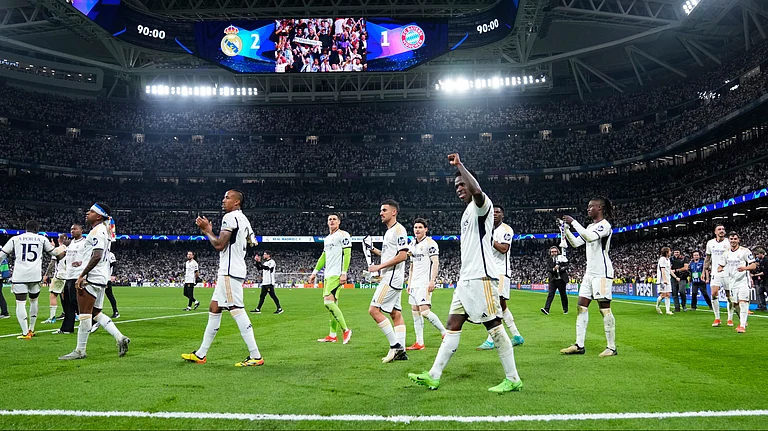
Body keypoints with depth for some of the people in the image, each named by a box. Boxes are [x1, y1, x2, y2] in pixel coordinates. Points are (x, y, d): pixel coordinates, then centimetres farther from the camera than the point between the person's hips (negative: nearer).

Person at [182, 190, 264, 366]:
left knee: (237, 311, -12)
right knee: (214, 309, 14)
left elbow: (219, 245, -17)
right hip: (231, 271, 11)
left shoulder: (230, 217, -12)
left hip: (230, 271, -11)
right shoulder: (244, 219, 17)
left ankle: (255, 356, -11)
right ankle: (201, 354, 22)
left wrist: (206, 230, -1)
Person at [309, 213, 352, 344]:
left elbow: (347, 254, -11)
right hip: (327, 275, 8)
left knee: (328, 302, -17)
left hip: (336, 274, -8)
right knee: (332, 304, 7)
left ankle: (345, 330, -9)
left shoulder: (343, 235, -4)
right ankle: (332, 336, 9)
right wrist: (315, 272, 22)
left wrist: (344, 273, -19)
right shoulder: (327, 238, 21)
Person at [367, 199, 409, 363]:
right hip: (391, 278, 10)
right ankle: (401, 351, 10)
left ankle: (395, 346, -8)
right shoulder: (389, 231, 19)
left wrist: (380, 266, -18)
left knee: (374, 310, -12)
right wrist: (375, 251, 14)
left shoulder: (398, 229, -11)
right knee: (395, 313, 8)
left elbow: (402, 255, -20)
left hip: (392, 277, -10)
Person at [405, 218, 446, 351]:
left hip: (425, 283, -8)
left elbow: (435, 263, -13)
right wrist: (409, 283, 18)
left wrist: (432, 281, -21)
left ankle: (445, 333, 0)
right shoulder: (412, 245, 18)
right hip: (415, 284, 8)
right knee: (415, 312, 5)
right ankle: (419, 343, 7)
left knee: (424, 311, -16)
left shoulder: (430, 243, -6)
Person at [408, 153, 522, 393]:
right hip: (466, 279, 9)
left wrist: (459, 165, -26)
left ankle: (513, 379, 6)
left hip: (482, 278, -9)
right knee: (453, 324, 7)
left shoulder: (481, 205, -6)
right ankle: (433, 376, 9)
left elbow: (477, 191, -33)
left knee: (494, 326, -5)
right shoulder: (467, 213, 22)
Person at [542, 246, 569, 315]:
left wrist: (563, 268, -20)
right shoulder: (549, 260, 5)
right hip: (553, 280, 1)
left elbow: (566, 266, 1)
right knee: (550, 294, -9)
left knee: (563, 295, 8)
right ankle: (546, 309, -18)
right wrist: (554, 269, -27)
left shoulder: (561, 258, 2)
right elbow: (549, 270, -7)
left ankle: (565, 309, 24)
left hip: (561, 280, -1)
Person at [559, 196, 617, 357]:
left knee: (605, 309, -6)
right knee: (582, 306, 4)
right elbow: (576, 243, 17)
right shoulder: (590, 226, 17)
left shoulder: (605, 225, -10)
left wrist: (573, 222, -22)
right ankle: (579, 345, 6)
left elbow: (590, 237, -27)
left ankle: (612, 347, 1)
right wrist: (566, 229, 5)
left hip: (602, 273, -9)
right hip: (589, 272, 9)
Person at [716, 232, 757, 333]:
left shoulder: (745, 251, -5)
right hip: (732, 282, 5)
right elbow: (720, 265, 16)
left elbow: (754, 265, -7)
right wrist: (719, 269, -8)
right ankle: (743, 321, 28)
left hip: (743, 280, -5)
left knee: (743, 302, -15)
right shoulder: (726, 253, 9)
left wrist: (745, 268, -27)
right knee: (735, 304, 8)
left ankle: (742, 325, -16)